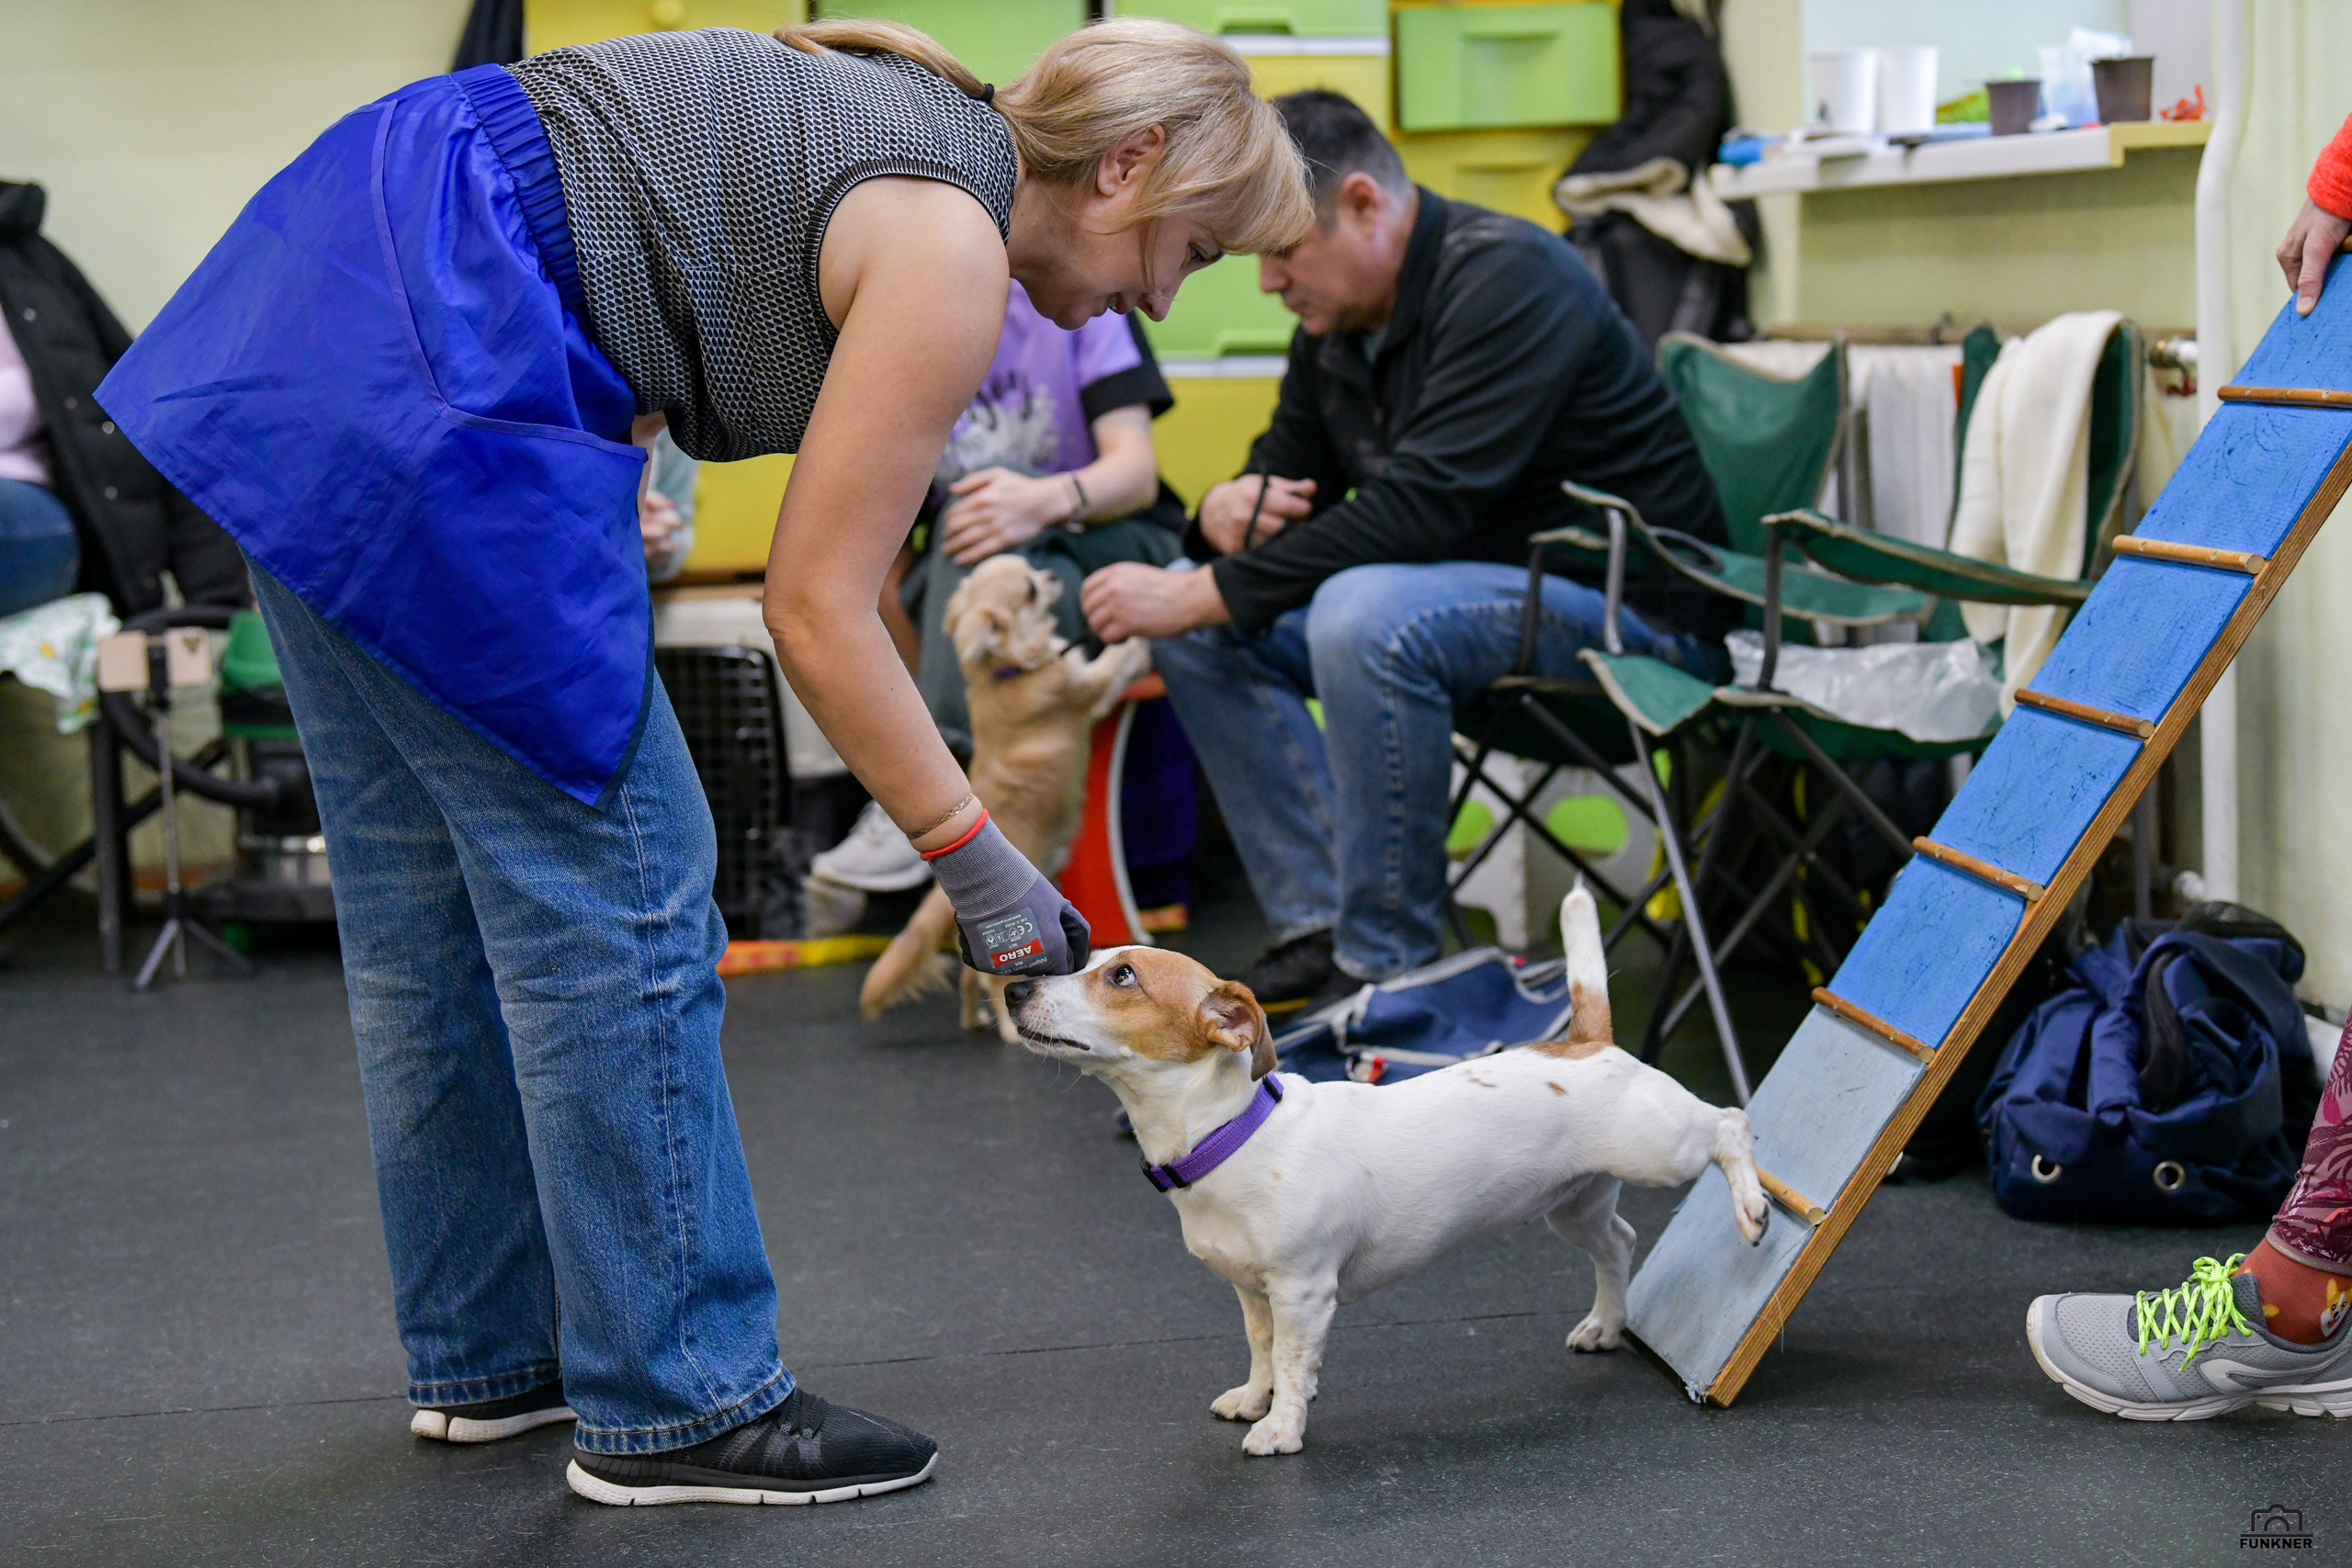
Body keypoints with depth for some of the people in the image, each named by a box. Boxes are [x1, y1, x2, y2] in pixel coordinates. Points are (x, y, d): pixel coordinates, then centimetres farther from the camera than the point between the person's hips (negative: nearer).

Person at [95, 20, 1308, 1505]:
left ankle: (489, 1352, 28)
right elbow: (817, 607, -10)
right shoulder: (951, 247, -10)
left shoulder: (903, 124, 17)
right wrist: (978, 859, -4)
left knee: (428, 881, 16)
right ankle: (677, 1402, 4)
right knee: (612, 886, -4)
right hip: (414, 374, -10)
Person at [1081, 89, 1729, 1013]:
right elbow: (1288, 470, 17)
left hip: (1631, 607, -9)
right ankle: (1318, 927, -6)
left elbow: (1425, 505, -29)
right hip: (1471, 587, 9)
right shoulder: (1334, 322, 7)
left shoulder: (1507, 279, -20)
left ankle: (1390, 963, -21)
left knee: (1364, 616, -35)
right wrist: (1227, 510, -10)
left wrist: (1205, 592, -27)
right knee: (1203, 623, -4)